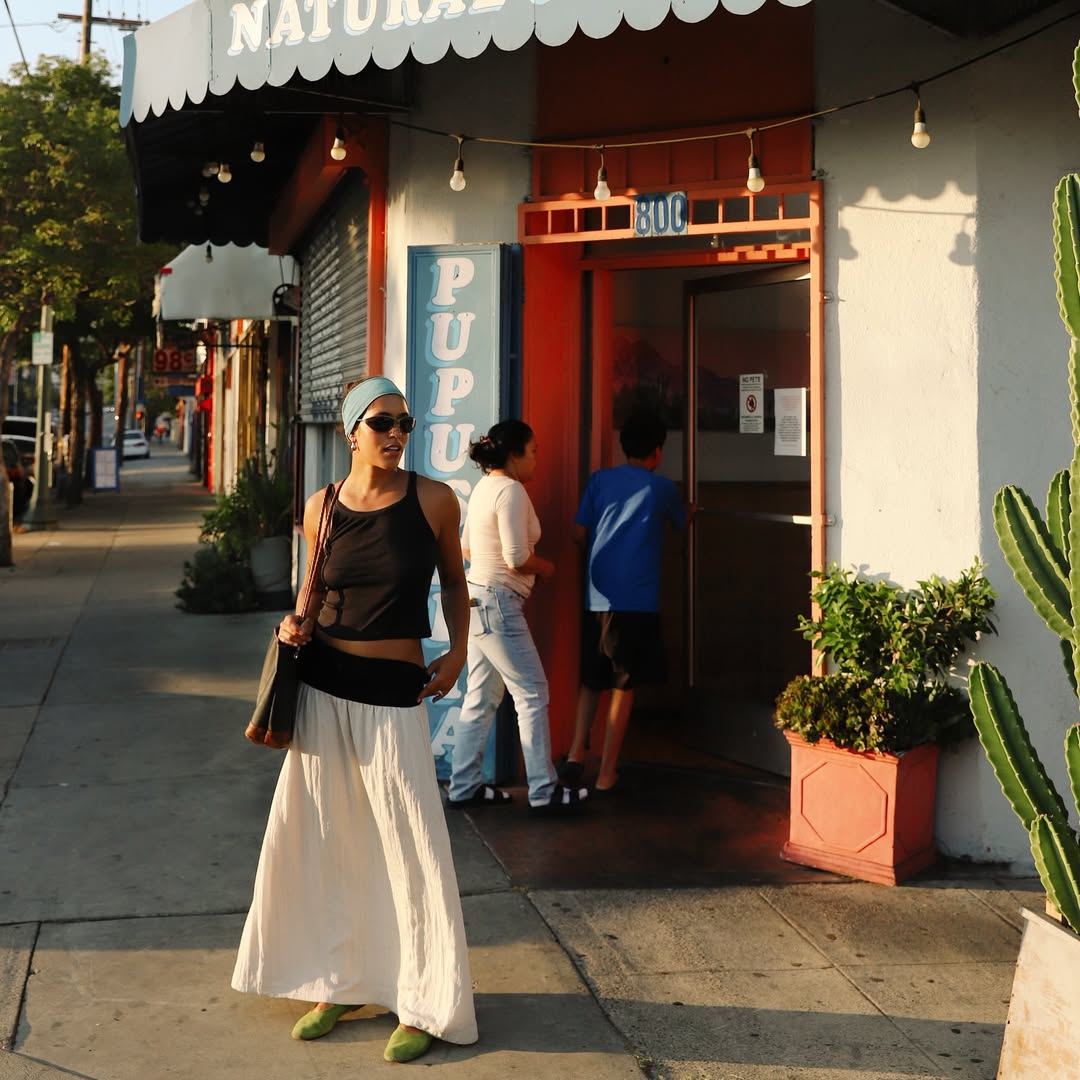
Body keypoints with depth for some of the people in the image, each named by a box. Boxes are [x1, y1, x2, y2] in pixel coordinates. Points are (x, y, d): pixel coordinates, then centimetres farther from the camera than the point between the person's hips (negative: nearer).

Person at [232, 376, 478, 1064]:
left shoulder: (434, 499, -6)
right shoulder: (323, 507, 2)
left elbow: (453, 579, 9)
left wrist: (458, 652, 1)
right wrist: (298, 624, -3)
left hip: (395, 695, -3)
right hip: (323, 685, 3)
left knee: (411, 846, 0)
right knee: (321, 838, 11)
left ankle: (423, 1005, 15)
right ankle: (335, 985, 29)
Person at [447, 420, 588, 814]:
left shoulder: (484, 487, 12)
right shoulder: (510, 490, -17)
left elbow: (465, 547, 20)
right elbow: (517, 559, -21)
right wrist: (544, 566, -3)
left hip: (479, 600, 10)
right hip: (498, 603, -10)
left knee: (481, 697, 14)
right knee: (533, 693, -2)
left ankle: (464, 786, 19)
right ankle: (544, 791, 4)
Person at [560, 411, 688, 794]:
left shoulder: (600, 479, 8)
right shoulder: (661, 487, 5)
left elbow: (579, 533, 6)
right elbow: (681, 521, 25)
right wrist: (690, 509, 48)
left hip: (597, 596, 3)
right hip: (638, 599, -3)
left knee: (591, 679, 18)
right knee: (623, 686, 4)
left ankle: (575, 753, 4)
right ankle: (606, 775, 5)